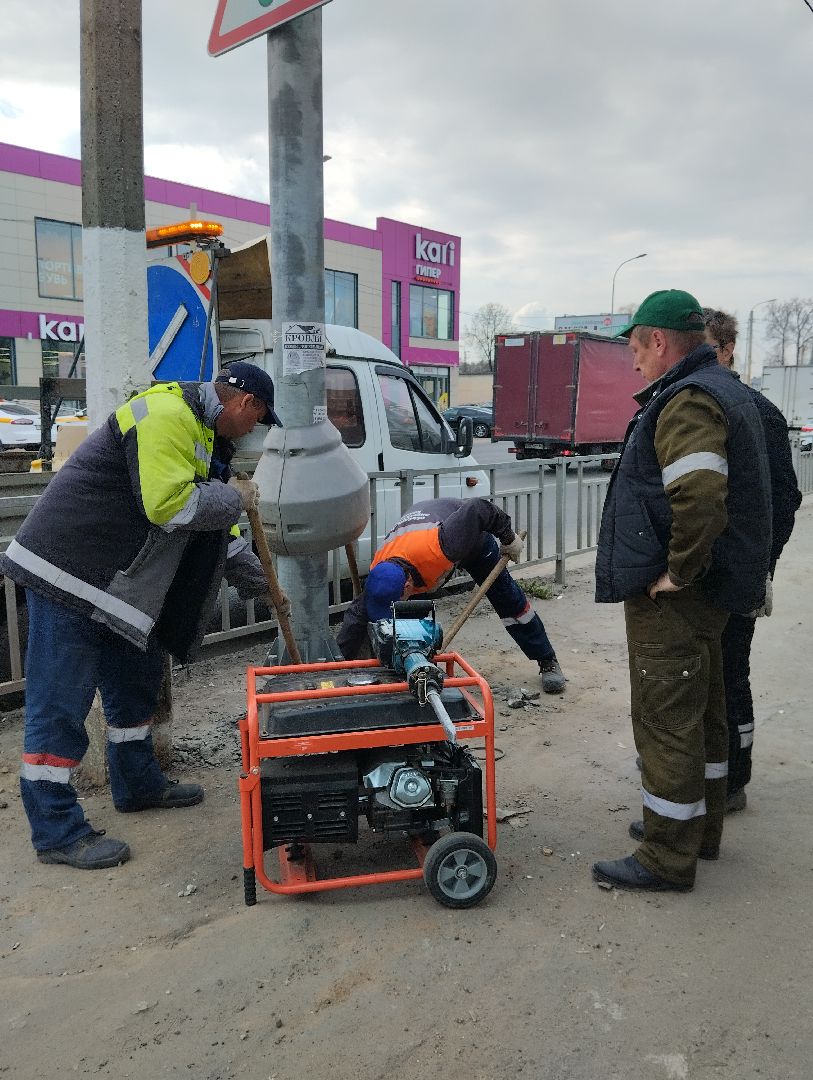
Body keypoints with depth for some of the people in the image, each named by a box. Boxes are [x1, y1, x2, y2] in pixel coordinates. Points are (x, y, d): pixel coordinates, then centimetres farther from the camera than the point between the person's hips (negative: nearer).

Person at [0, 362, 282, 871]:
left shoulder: (202, 433, 17)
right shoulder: (166, 414, -17)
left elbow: (218, 531, 23)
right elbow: (168, 504, -27)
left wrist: (262, 584, 23)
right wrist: (235, 497, -11)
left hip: (114, 579, 11)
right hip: (67, 571, -11)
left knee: (137, 680, 19)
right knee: (60, 705, -3)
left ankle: (139, 783, 35)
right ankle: (57, 831, 7)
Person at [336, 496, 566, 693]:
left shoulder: (440, 546, -49)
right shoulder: (378, 576, -33)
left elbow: (478, 509, -37)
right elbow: (357, 618, -24)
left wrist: (509, 538, -22)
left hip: (468, 532, -3)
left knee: (507, 597, -2)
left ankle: (548, 662, 13)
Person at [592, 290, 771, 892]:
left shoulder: (688, 402, -18)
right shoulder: (727, 392, 16)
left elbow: (700, 498, -34)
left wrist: (677, 574, -22)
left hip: (674, 598, -11)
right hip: (710, 591, 11)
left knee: (666, 722, -1)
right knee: (702, 714, 20)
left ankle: (668, 859, 10)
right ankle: (701, 829, 36)